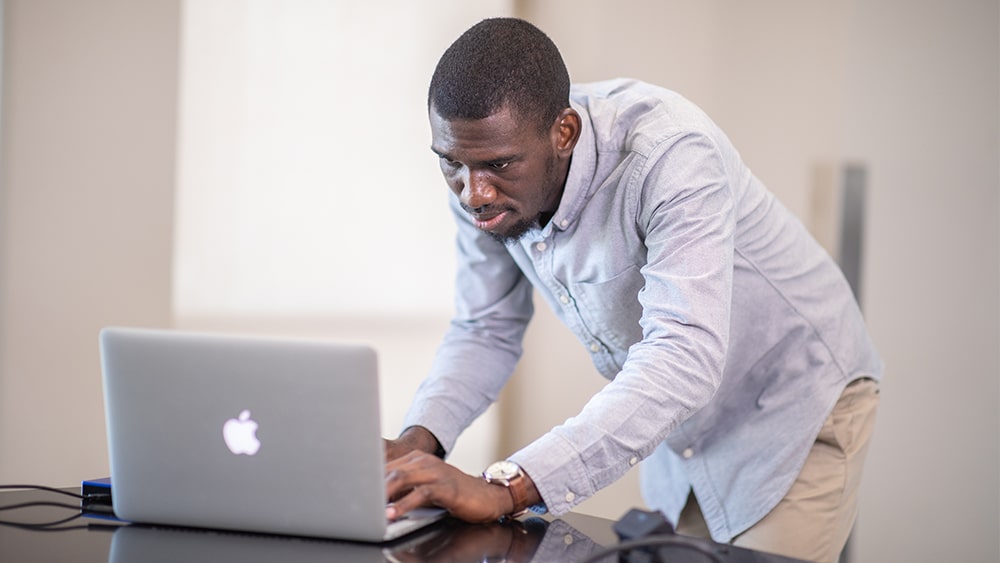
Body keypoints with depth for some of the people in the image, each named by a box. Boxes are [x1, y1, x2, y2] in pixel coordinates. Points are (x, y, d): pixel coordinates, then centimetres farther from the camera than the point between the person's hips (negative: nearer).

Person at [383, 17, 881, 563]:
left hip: (795, 411, -6)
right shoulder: (482, 180, -15)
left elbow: (684, 358, -46)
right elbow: (485, 331, -3)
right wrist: (416, 440, -24)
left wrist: (508, 487, -56)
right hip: (679, 422, 6)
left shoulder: (671, 153, -36)